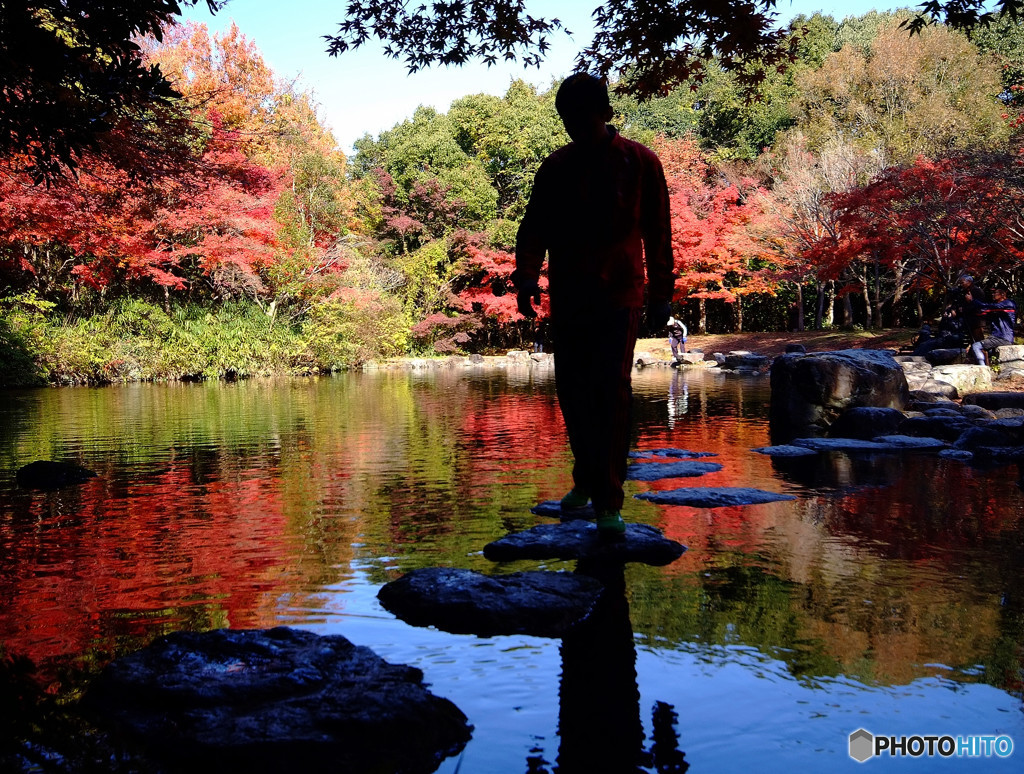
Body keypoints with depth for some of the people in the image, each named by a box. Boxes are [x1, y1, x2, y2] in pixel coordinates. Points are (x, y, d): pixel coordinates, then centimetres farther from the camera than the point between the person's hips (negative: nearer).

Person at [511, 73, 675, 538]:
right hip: (567, 298, 4)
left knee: (611, 391, -12)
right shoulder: (556, 168, 9)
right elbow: (534, 227, 7)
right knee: (572, 392, 7)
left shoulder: (640, 163, 2)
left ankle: (609, 503, -8)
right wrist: (526, 277, -9)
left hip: (619, 295, -3)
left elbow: (656, 233, 4)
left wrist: (660, 295, 2)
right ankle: (587, 481, 26)